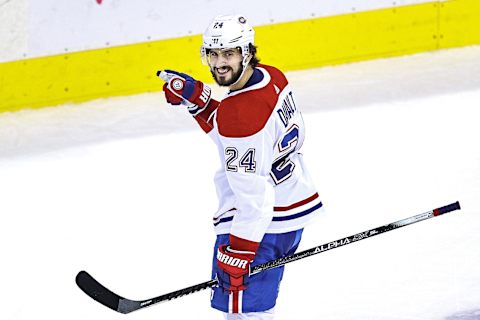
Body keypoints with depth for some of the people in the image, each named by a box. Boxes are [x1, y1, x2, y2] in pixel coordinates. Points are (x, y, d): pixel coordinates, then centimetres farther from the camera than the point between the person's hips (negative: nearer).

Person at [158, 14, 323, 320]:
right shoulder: (271, 76, -1)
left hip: (261, 223, -10)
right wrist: (197, 99, 3)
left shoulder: (242, 114, -28)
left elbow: (254, 195, -28)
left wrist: (237, 254, -27)